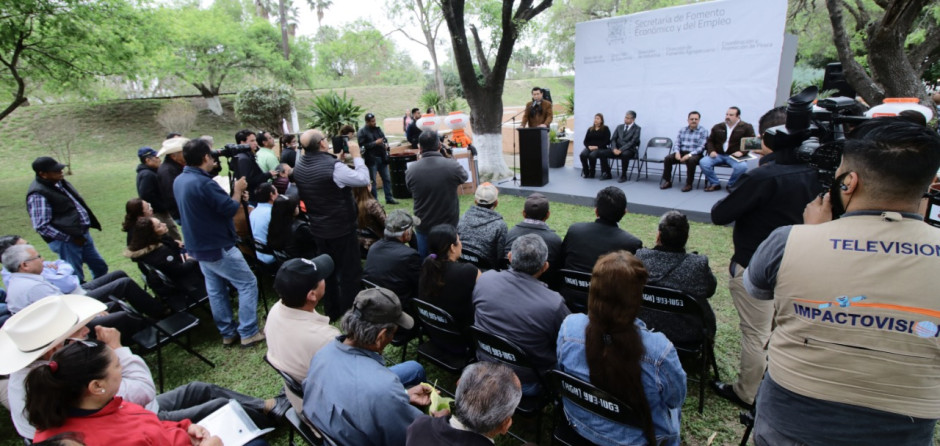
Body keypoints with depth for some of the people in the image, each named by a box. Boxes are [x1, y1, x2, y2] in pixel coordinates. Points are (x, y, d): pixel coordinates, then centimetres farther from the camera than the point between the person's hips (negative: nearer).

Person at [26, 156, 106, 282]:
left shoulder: (60, 182, 8)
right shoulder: (37, 195, -17)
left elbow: (78, 202, 21)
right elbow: (41, 227, -20)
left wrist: (91, 222, 13)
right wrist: (70, 237, -18)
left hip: (83, 234, 9)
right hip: (66, 241, -9)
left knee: (101, 267, 18)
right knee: (76, 278, -1)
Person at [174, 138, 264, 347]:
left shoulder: (179, 181, 5)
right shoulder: (204, 183, -27)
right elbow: (231, 209, -21)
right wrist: (237, 190, -5)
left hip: (198, 247, 10)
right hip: (218, 248, -10)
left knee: (215, 289, 17)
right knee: (248, 284, 1)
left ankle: (227, 332, 26)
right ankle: (249, 333, 3)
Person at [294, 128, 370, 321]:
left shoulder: (299, 167, 0)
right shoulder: (333, 166, -24)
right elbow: (363, 179, -19)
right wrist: (356, 155, -8)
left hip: (319, 229, 8)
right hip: (342, 228, -7)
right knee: (350, 272, 5)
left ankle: (332, 312, 31)